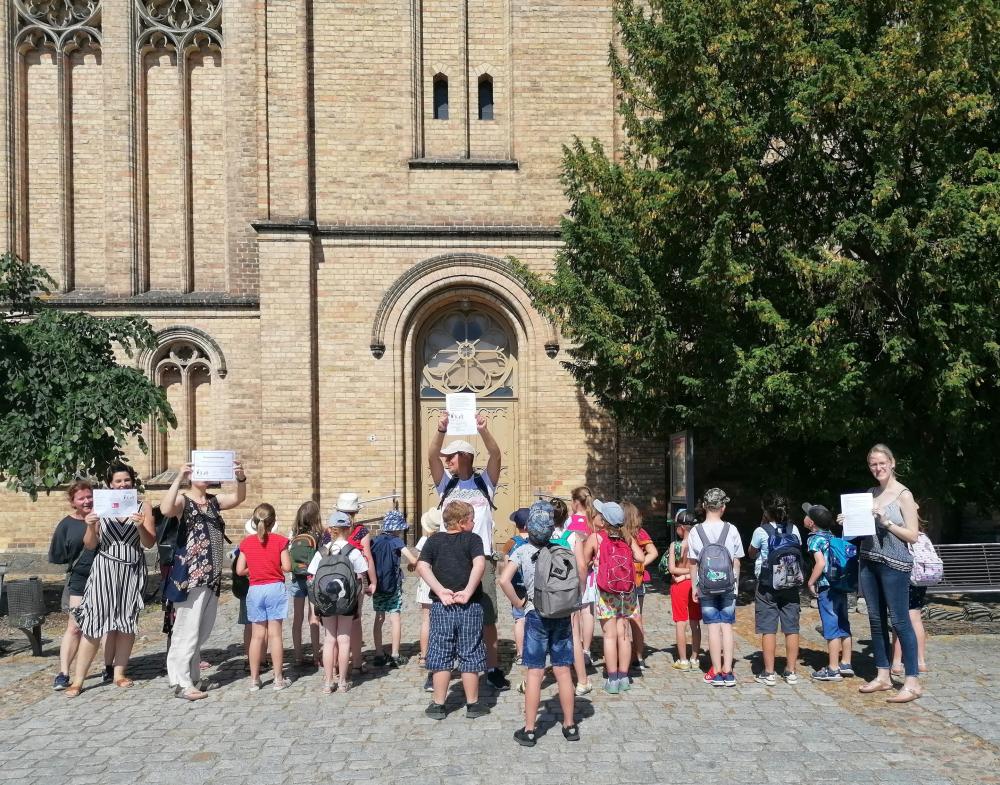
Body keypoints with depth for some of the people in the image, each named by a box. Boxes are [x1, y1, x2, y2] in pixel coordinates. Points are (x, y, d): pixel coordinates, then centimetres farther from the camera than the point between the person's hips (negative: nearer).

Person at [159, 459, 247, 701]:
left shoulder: (214, 501, 12)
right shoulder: (183, 501, -4)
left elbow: (239, 498, -2)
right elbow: (165, 509, -25)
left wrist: (241, 478, -21)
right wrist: (179, 477, -27)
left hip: (212, 576, 7)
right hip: (190, 575, -7)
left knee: (202, 630, 13)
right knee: (187, 629, -4)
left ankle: (189, 676, 25)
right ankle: (182, 683, 2)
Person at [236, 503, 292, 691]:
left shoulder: (247, 542, 1)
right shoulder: (280, 541, -6)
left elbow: (240, 570, 0)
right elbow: (287, 567, -10)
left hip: (255, 590, 2)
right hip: (275, 589, -2)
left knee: (257, 635, 8)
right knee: (275, 634, 2)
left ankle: (254, 679, 13)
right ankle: (279, 679, 7)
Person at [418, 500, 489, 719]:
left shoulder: (435, 540, 6)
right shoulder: (472, 539, -3)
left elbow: (422, 566, -6)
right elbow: (479, 564, -19)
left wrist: (440, 591, -9)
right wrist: (468, 592, -16)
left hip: (441, 606, 2)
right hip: (469, 607, -2)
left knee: (441, 656, 10)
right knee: (469, 656, 8)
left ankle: (438, 705, 15)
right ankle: (472, 704, 16)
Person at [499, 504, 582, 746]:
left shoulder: (522, 552, -8)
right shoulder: (562, 549, 0)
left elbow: (504, 580, -18)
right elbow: (581, 575, 2)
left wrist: (518, 602, -5)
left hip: (536, 616, -2)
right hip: (562, 615, 3)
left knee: (535, 673, 2)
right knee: (563, 671, 11)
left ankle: (529, 730, 10)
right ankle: (570, 726, 21)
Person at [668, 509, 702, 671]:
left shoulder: (675, 545, -13)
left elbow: (672, 568, -15)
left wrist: (683, 572, -7)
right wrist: (692, 572, -1)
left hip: (679, 586, -3)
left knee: (680, 624, 4)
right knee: (695, 624, 11)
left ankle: (683, 660, 8)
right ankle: (694, 659, 16)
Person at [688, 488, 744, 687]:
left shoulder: (696, 531, -6)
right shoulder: (731, 530, -5)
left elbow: (693, 562, -2)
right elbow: (736, 561, 1)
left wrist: (694, 586, 8)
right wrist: (736, 583, 14)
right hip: (728, 585, 0)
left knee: (713, 627, 5)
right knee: (727, 626, 7)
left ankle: (716, 672, 8)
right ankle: (728, 671, 7)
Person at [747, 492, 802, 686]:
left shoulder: (761, 532, -10)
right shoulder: (794, 529, 0)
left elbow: (752, 554, 6)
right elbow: (798, 552, 12)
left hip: (767, 585, -3)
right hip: (790, 585, 3)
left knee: (768, 630, 1)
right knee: (791, 629, 8)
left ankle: (769, 673, 3)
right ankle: (791, 672, 14)